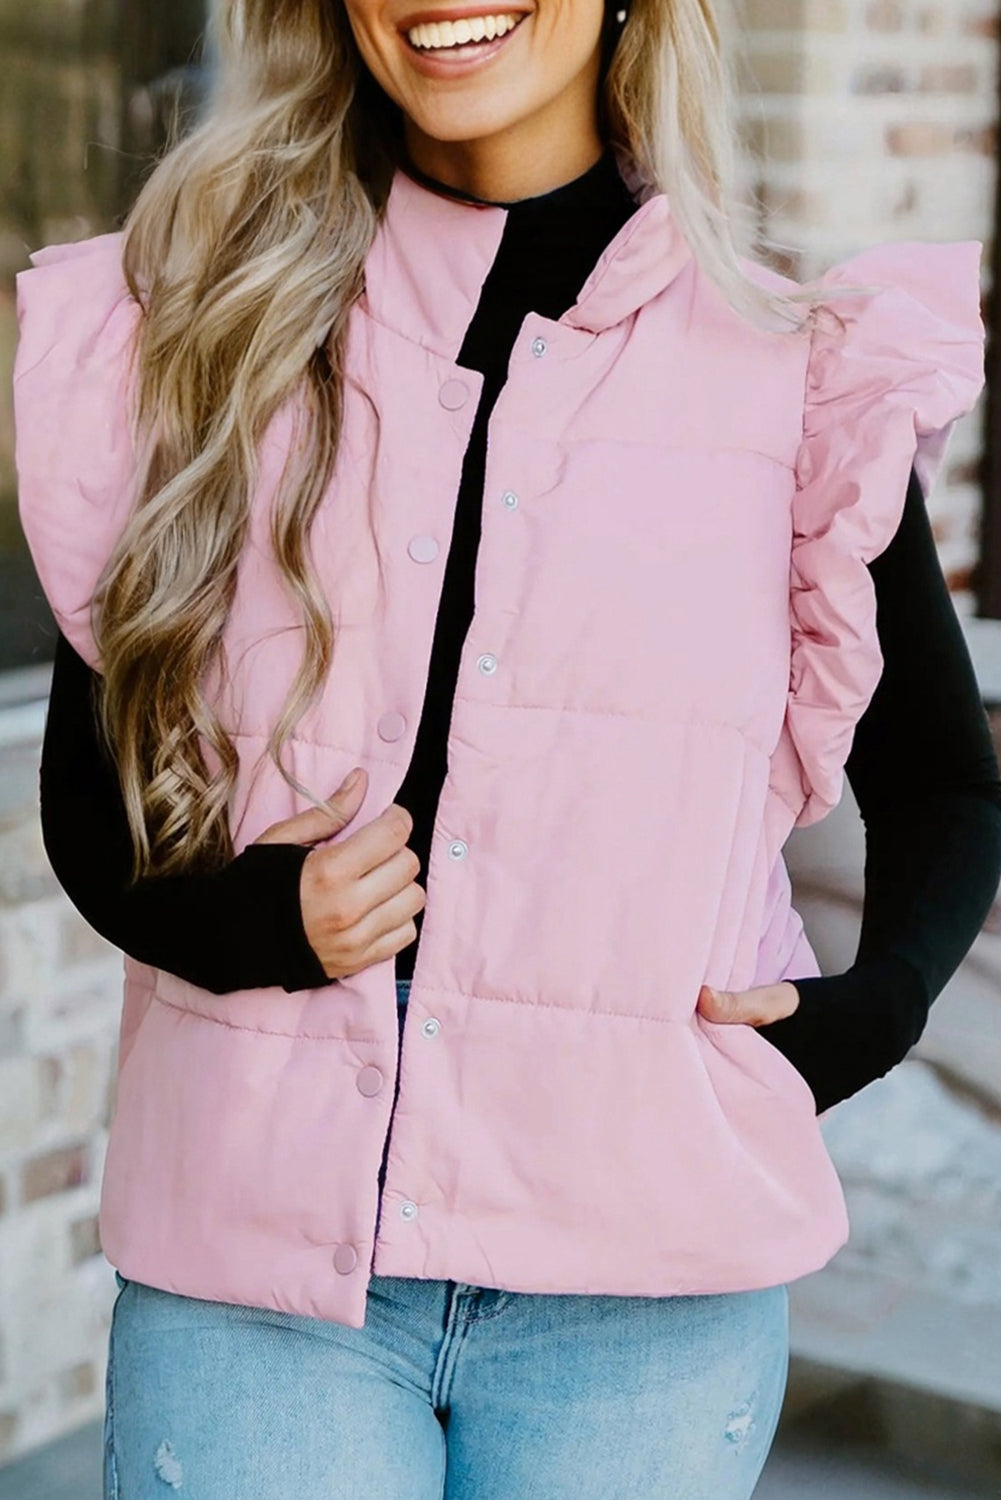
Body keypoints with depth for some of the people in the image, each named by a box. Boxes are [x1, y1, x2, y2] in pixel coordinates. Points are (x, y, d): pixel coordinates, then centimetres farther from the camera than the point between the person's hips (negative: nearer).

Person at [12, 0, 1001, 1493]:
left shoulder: (790, 360, 1)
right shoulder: (211, 317, 4)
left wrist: (862, 1019, -6)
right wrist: (247, 918, -12)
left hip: (643, 1291, 0)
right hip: (247, 1252, 0)